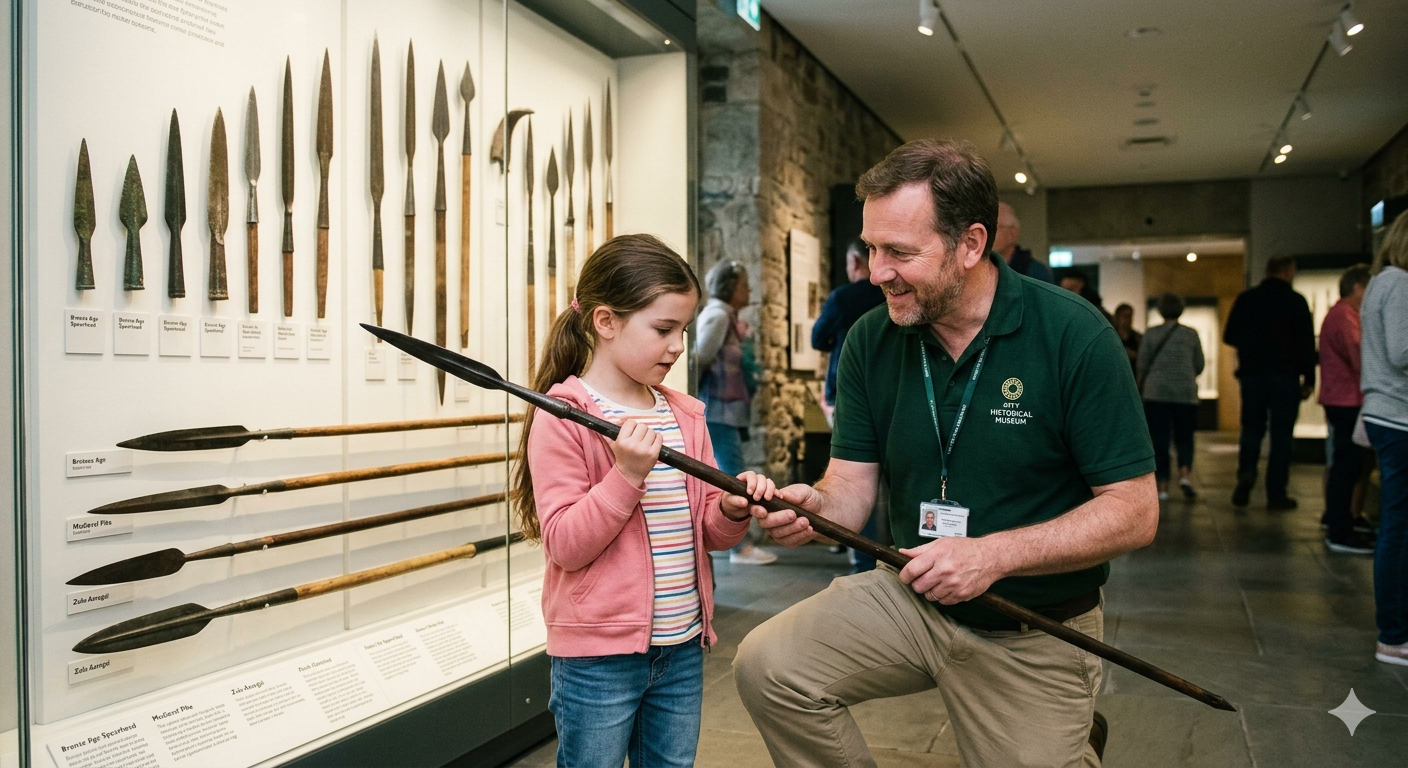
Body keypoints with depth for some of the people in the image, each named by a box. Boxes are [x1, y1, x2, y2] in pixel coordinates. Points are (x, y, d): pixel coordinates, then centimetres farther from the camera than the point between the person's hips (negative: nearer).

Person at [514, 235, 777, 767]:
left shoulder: (685, 416, 7)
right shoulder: (561, 420, -13)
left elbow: (707, 531, 11)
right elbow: (564, 545, -18)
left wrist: (732, 511, -10)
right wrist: (627, 475, -28)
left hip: (682, 648, 6)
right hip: (598, 657, -6)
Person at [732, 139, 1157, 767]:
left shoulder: (1073, 336, -18)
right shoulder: (871, 340, -5)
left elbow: (1134, 511, -16)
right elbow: (853, 481, -3)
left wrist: (994, 554, -28)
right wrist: (815, 507, -27)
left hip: (1035, 633, -3)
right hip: (909, 595, 3)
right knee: (765, 666, -14)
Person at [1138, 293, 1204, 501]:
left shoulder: (1152, 333, 0)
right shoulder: (1191, 334, 4)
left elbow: (1141, 365, 2)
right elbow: (1199, 365, 8)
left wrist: (1141, 386, 20)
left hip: (1156, 393, -1)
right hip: (1186, 393, 1)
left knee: (1159, 439, 4)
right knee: (1184, 437, 9)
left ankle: (1162, 485, 3)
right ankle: (1185, 474, -13)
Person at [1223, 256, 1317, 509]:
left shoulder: (1246, 299, 4)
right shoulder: (1295, 301, -4)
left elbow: (1229, 337, 8)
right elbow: (1307, 343, -6)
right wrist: (1309, 379, -1)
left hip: (1251, 374, 3)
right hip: (1284, 375, -3)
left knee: (1251, 429, 12)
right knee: (1281, 435, 3)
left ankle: (1245, 474, -11)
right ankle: (1276, 494, 3)